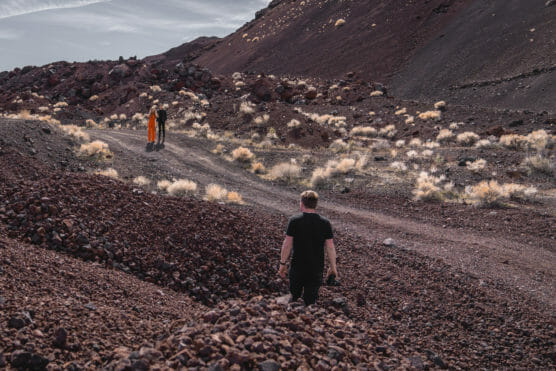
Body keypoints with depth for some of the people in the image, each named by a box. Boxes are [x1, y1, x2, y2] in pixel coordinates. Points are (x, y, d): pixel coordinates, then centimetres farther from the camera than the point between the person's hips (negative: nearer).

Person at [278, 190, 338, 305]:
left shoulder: (294, 221, -10)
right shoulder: (325, 223, -4)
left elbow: (287, 245, -9)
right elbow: (330, 247, -3)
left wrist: (283, 263, 1)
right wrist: (333, 267, 6)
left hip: (297, 267, -1)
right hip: (316, 270, 1)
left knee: (294, 297, 20)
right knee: (310, 301, 9)